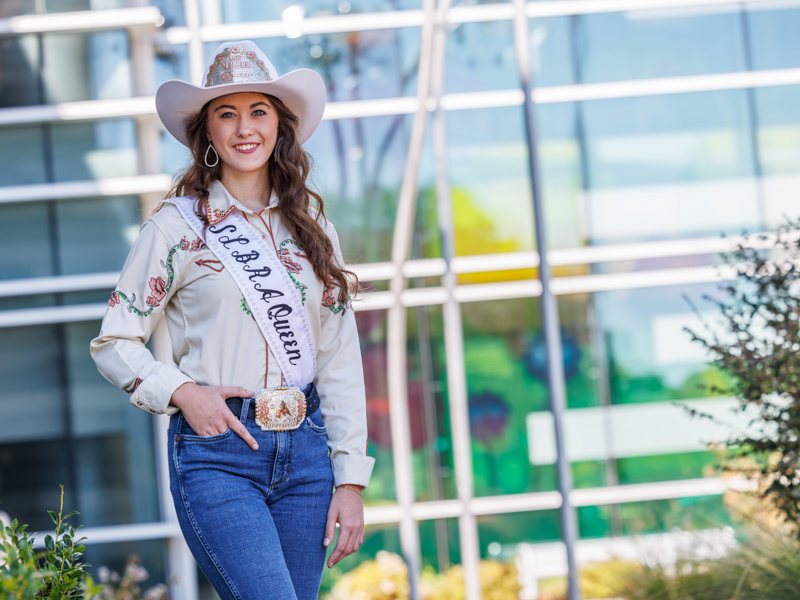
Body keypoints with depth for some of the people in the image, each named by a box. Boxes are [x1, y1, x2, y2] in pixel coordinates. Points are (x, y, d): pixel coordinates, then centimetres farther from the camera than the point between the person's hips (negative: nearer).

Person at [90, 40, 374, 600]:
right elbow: (114, 343, 4)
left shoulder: (311, 224, 11)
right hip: (216, 455, -4)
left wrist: (351, 481, 4)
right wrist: (181, 393, -13)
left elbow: (341, 358, 10)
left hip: (305, 449, 4)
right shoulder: (176, 227, 0)